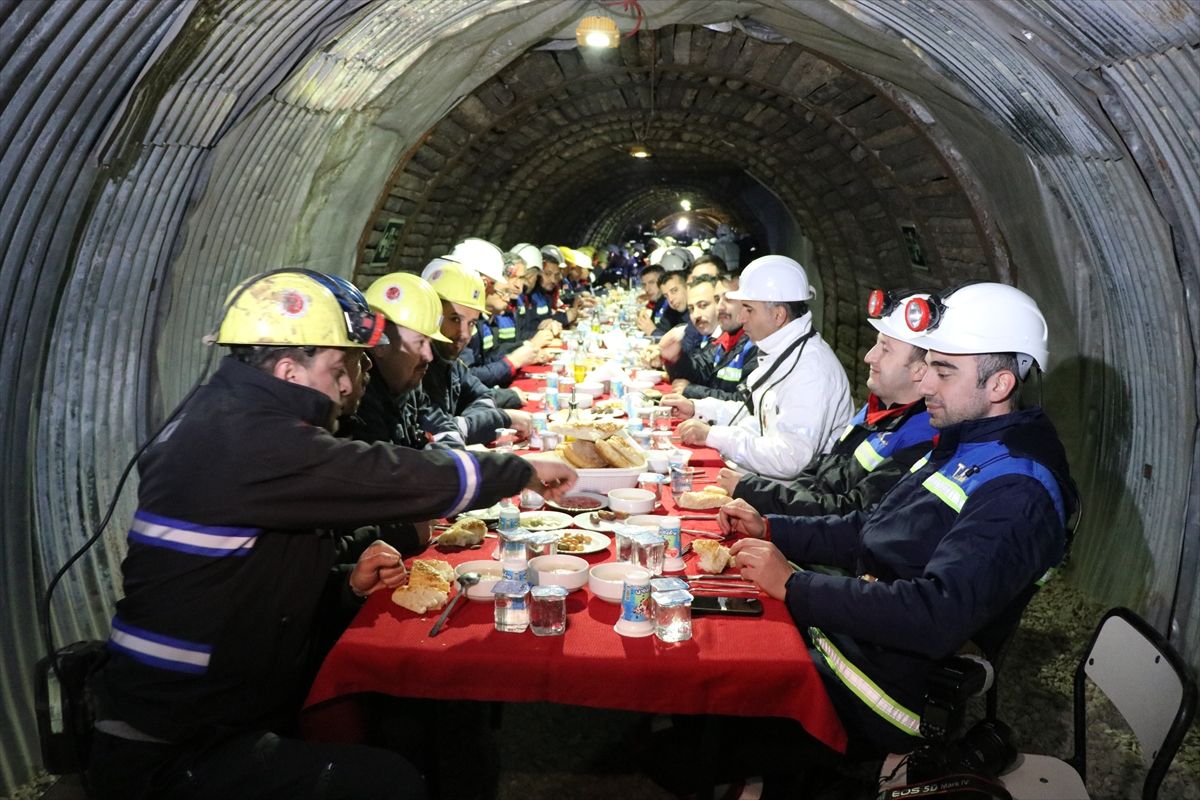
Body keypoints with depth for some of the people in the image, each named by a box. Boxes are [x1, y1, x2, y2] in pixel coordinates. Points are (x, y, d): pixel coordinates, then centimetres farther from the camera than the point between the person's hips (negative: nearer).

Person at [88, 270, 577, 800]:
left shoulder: (229, 426, 6)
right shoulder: (244, 441, -25)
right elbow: (390, 479, -22)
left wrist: (348, 587, 1)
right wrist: (526, 471, -8)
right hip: (171, 757, -9)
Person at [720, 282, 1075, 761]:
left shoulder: (1016, 493, -22)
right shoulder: (962, 444, 10)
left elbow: (937, 618, -34)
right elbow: (871, 532, 16)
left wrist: (792, 585, -29)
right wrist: (770, 529, 4)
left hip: (891, 683, -9)